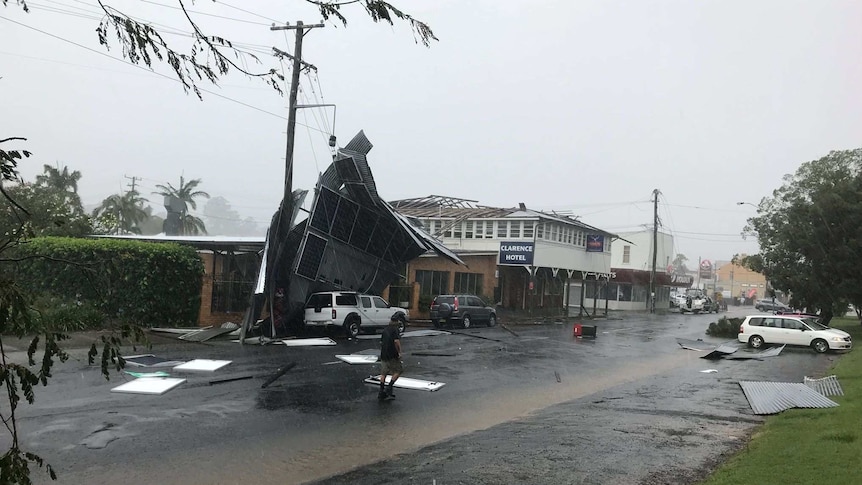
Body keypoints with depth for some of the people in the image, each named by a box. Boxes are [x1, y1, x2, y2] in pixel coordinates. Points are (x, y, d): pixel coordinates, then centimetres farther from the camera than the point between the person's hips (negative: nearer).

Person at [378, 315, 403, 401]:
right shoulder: (395, 329, -10)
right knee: (397, 371, 6)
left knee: (383, 373, 10)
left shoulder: (385, 329, 13)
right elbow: (396, 341, -23)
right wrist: (399, 352, -15)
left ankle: (381, 392, 9)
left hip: (383, 354, 7)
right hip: (392, 355, -7)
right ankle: (389, 387, -5)